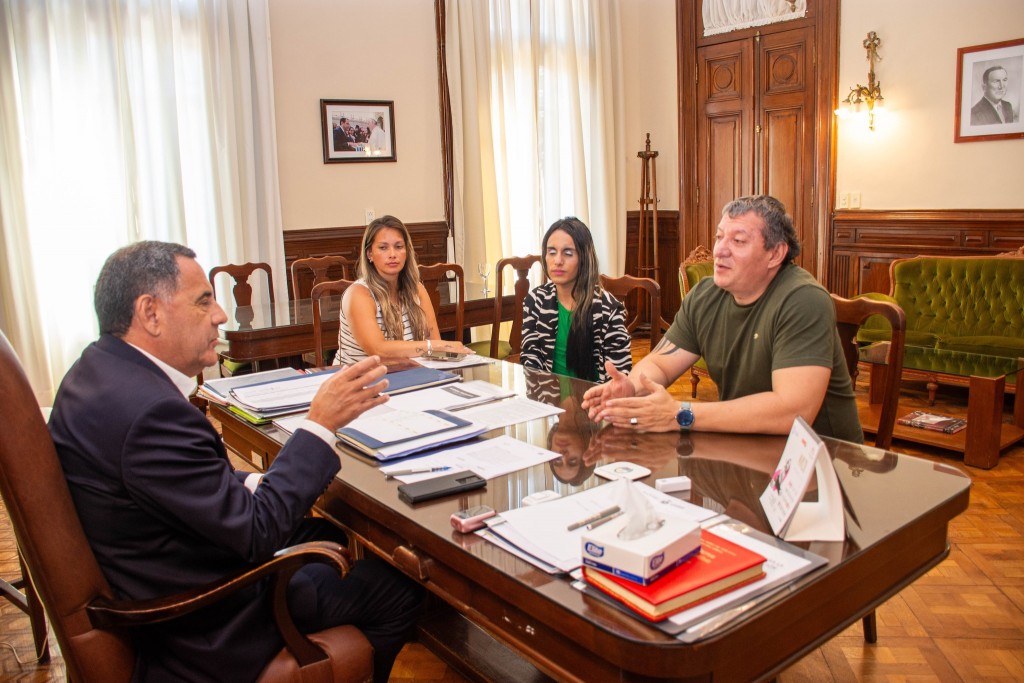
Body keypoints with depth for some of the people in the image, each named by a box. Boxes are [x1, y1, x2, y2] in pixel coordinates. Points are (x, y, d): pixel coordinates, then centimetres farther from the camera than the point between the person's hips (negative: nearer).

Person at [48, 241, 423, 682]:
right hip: (199, 629, -10)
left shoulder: (98, 369, 0)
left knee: (325, 535, 25)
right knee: (401, 590, -1)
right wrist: (321, 425, -24)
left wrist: (251, 485, -2)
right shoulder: (150, 411, -32)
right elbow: (255, 533, -27)